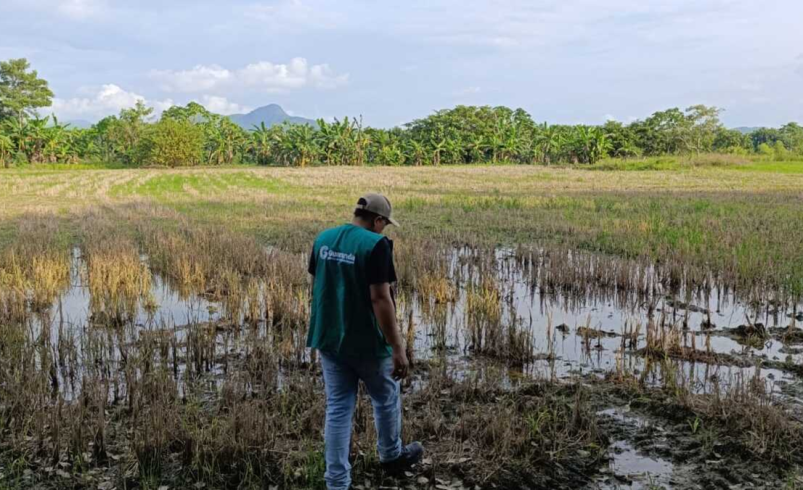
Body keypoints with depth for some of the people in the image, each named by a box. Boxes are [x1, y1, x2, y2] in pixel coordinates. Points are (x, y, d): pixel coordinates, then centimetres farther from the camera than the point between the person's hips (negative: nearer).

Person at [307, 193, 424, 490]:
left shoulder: (323, 239, 3)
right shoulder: (375, 245, -18)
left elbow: (316, 288, 11)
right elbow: (380, 299, -23)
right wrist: (398, 349, -19)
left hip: (329, 339, 6)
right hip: (366, 342, -5)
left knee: (338, 408, 10)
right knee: (386, 398, 19)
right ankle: (391, 456, 40)